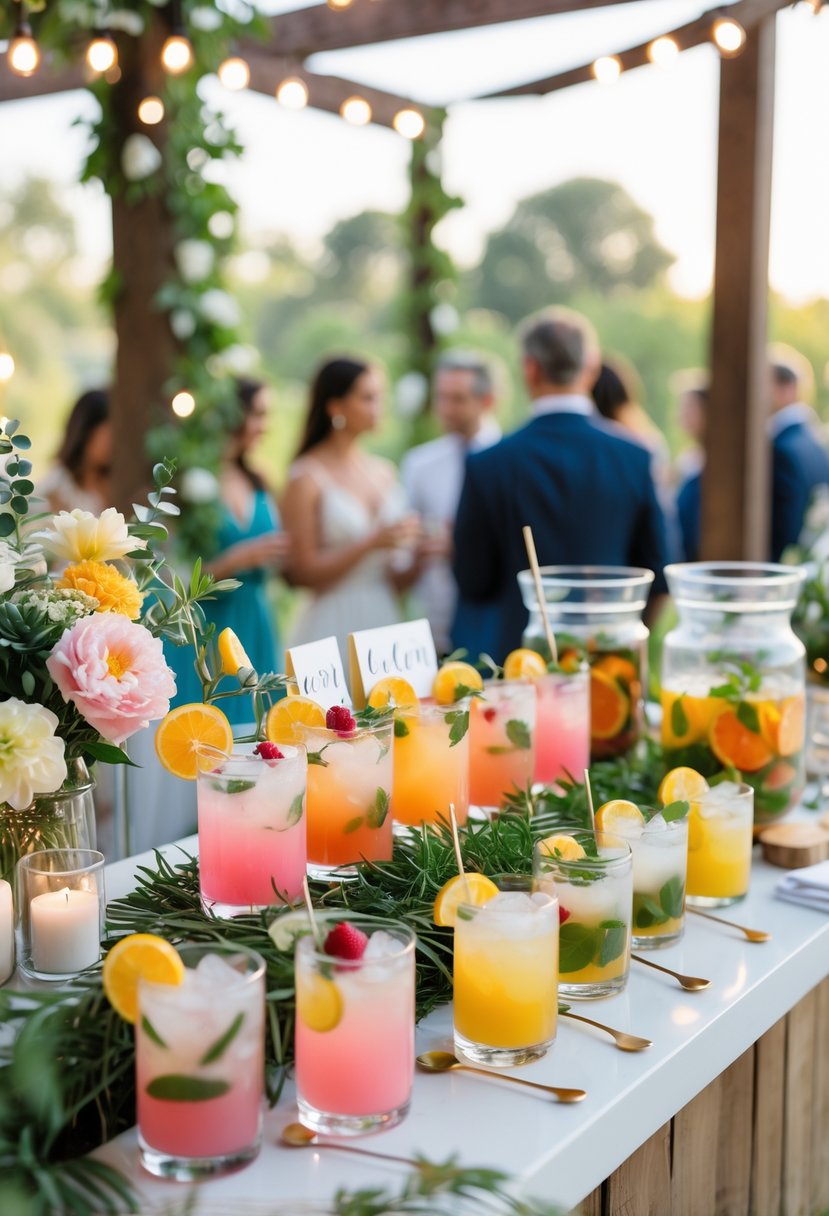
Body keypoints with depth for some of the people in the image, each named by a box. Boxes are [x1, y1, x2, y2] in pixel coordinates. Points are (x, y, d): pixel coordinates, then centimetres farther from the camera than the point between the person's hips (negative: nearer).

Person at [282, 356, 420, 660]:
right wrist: (372, 543, -16)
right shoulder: (307, 477, -5)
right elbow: (302, 572, -10)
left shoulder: (385, 472, 10)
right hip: (333, 629, -5)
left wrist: (418, 551, -6)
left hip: (385, 621, 5)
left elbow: (397, 579, 14)